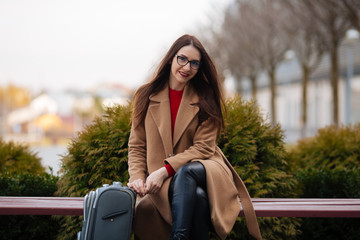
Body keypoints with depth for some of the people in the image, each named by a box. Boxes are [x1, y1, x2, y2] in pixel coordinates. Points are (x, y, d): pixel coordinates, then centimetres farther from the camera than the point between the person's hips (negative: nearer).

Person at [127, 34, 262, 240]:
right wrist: (137, 176, -11)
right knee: (197, 195, -35)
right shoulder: (147, 97, 8)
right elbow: (137, 146, 9)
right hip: (163, 182, 0)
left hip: (204, 171, 0)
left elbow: (203, 147, -4)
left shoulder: (205, 100, 4)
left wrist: (166, 170, -16)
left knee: (187, 172, -38)